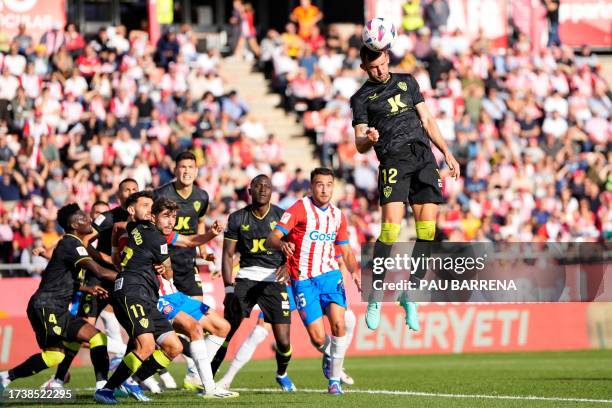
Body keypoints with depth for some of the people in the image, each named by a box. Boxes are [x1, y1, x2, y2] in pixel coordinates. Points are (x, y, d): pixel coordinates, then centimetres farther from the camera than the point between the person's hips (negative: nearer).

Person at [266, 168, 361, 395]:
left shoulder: (338, 216, 9)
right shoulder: (300, 209, -7)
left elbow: (346, 251, 20)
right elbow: (271, 239, -16)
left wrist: (354, 272, 1)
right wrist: (282, 244, -39)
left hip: (330, 275, 3)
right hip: (303, 280, -3)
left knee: (338, 324, -20)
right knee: (318, 338, -8)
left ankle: (335, 379, -6)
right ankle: (331, 357, 28)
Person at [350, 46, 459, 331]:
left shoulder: (407, 82, 21)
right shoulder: (361, 98, 11)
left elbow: (427, 120, 22)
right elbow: (359, 145, 3)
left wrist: (447, 153, 14)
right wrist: (368, 139, -20)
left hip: (424, 156, 4)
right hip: (394, 159, -4)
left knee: (427, 227, -7)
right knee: (391, 227, -19)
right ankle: (376, 295, -7)